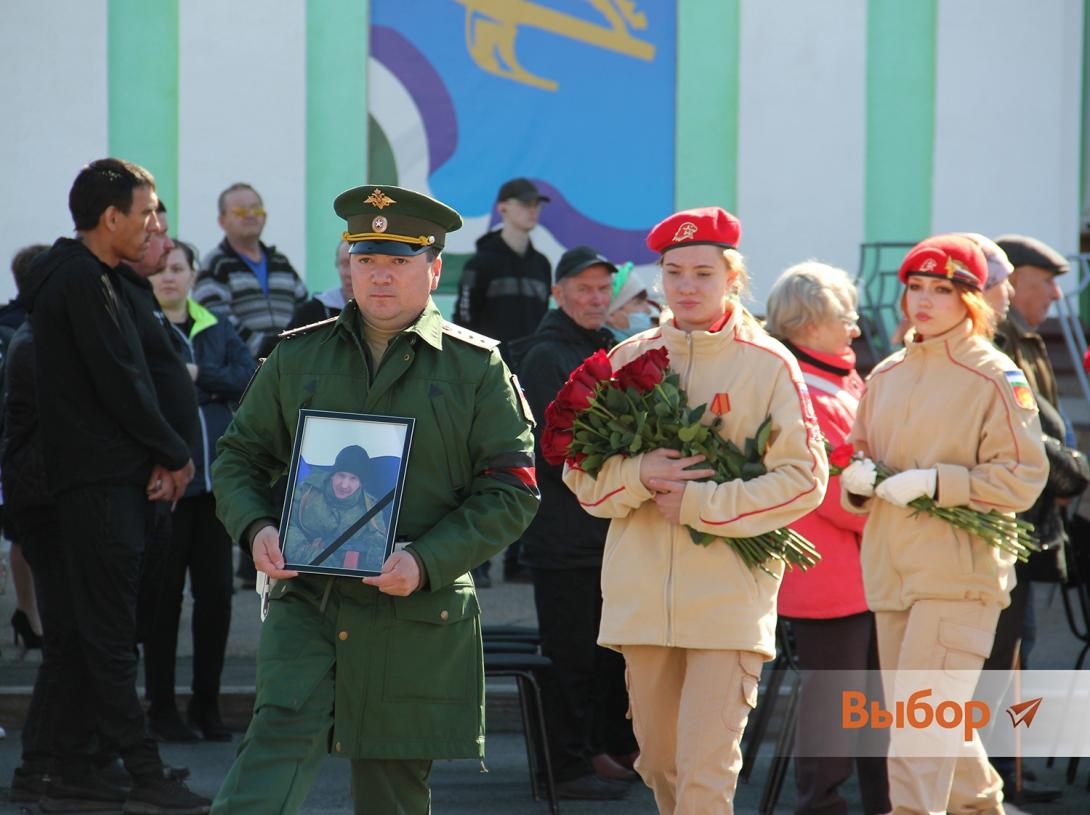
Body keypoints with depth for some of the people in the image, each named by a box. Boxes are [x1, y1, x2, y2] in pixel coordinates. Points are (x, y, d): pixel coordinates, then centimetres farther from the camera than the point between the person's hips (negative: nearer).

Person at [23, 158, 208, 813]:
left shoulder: (92, 278, 18)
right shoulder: (84, 282, -13)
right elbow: (119, 384, -17)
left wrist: (156, 458, 4)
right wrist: (175, 455, -6)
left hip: (110, 477, 10)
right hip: (101, 480, -10)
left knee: (89, 629, 12)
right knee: (110, 635, -8)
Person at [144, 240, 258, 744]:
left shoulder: (218, 330, 14)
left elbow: (247, 377, -1)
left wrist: (198, 375, -12)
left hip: (215, 476, 4)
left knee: (216, 590, 5)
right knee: (165, 592, 0)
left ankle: (207, 704, 15)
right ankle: (161, 707, 8)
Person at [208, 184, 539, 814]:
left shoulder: (477, 367, 2)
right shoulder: (298, 357, 9)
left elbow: (513, 492, -2)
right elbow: (240, 457, 15)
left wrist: (425, 562, -15)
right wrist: (257, 528, -7)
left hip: (419, 614, -1)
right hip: (306, 601, 1)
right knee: (282, 734, -20)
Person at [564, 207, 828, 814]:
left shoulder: (768, 364, -2)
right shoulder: (629, 360, 8)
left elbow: (803, 479, -6)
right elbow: (582, 474, 8)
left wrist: (698, 503, -13)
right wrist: (639, 474, -14)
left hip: (730, 598, -4)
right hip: (641, 596, 4)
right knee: (659, 763, 13)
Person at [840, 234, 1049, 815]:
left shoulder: (996, 379, -5)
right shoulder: (887, 376, 14)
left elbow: (1023, 478, -10)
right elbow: (861, 454, 21)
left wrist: (934, 481, -17)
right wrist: (858, 479, -3)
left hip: (959, 574, -7)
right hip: (891, 569, 7)